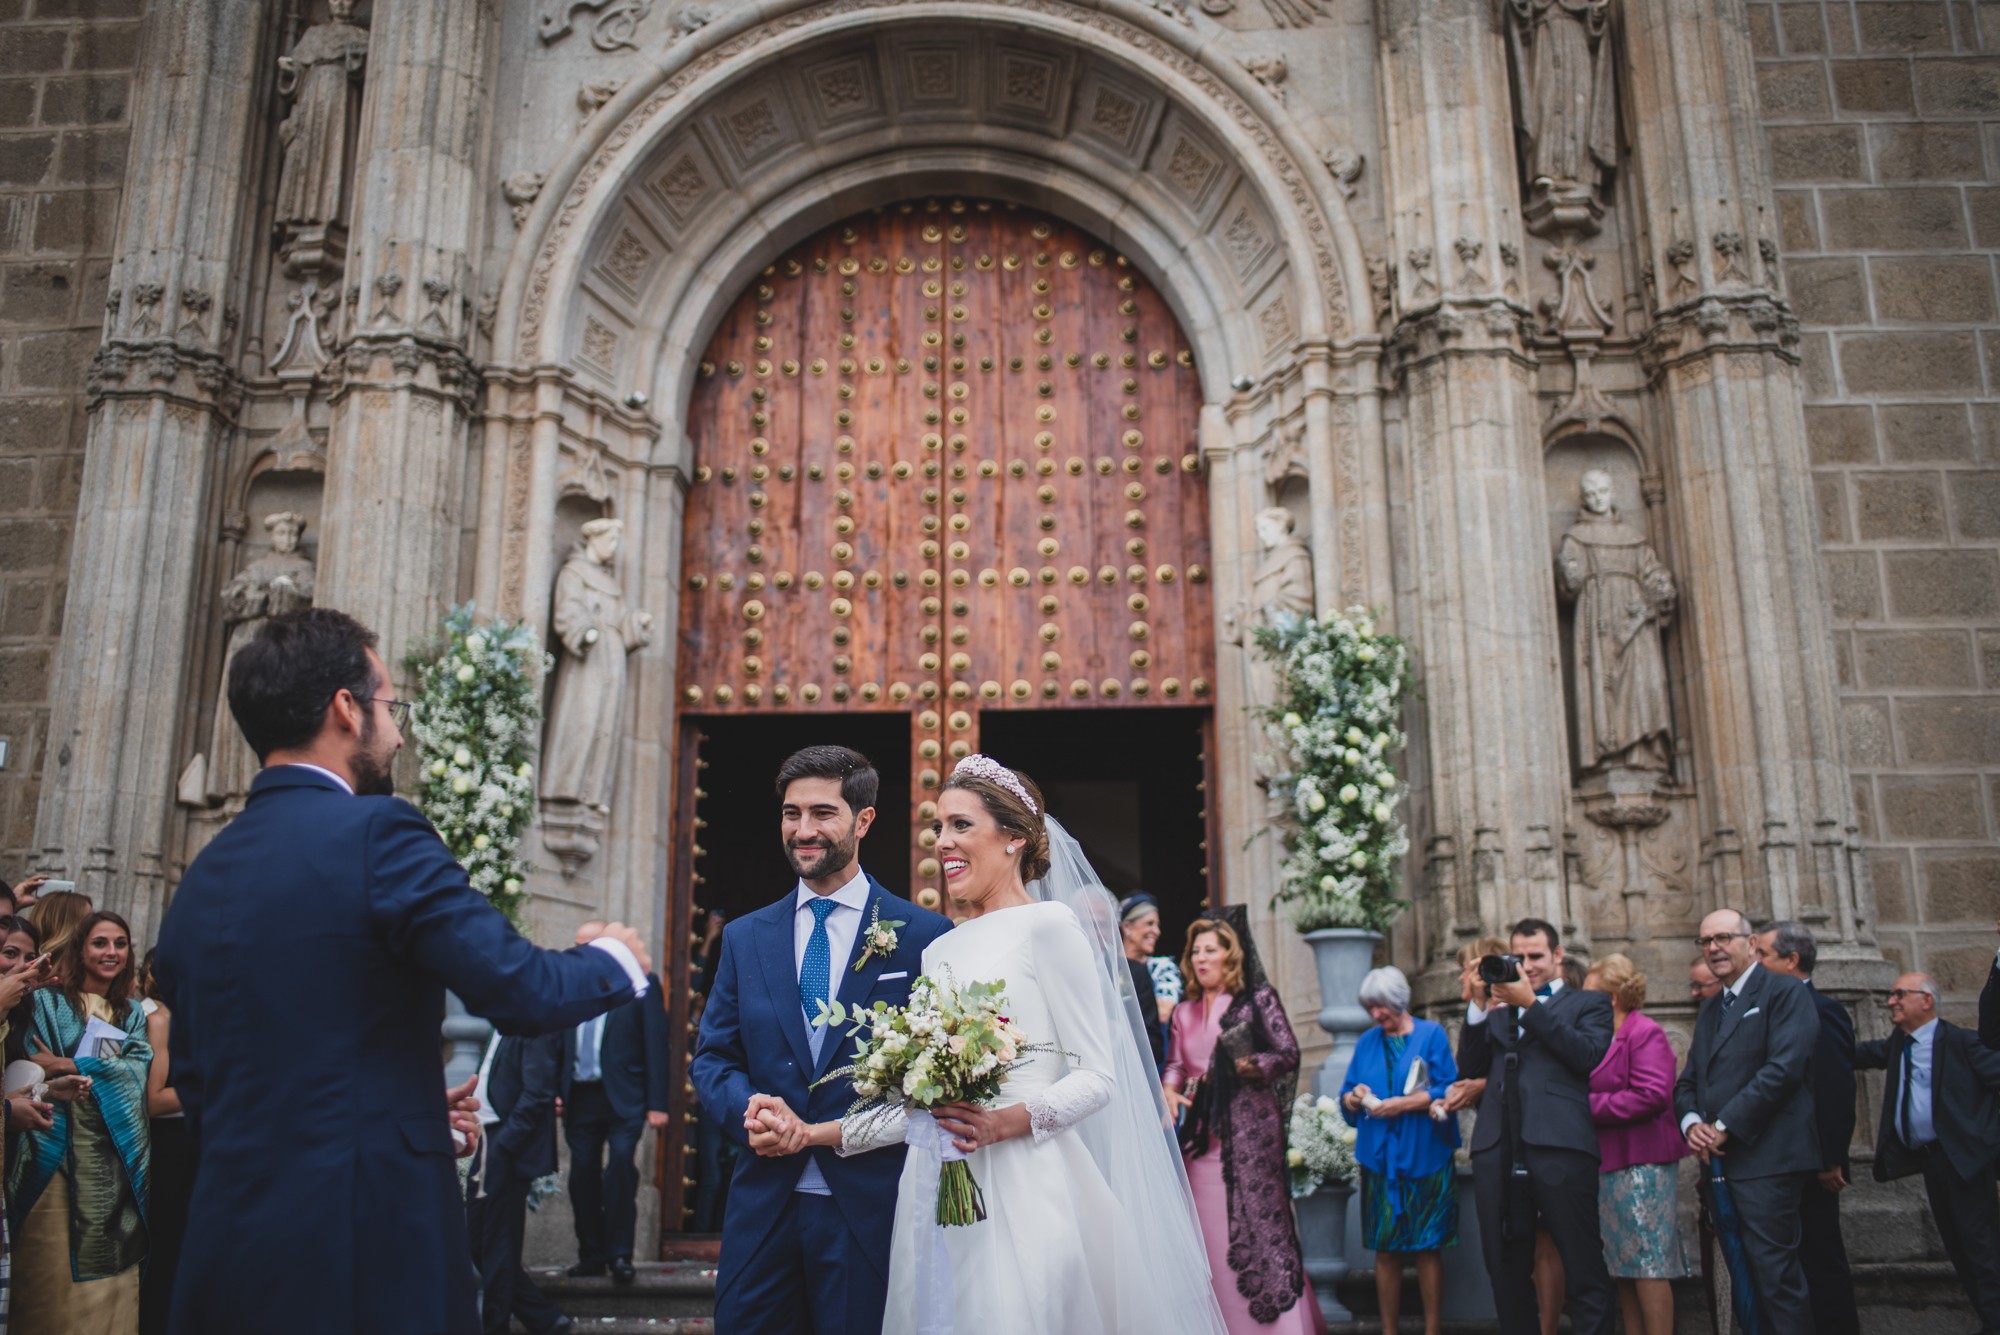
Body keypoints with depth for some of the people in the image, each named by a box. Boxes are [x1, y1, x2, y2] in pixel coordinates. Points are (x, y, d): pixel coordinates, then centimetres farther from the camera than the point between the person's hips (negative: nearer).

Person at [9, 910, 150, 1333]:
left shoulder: (133, 1014, 17)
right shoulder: (48, 1002, 5)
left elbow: (140, 1067, 1)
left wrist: (78, 1068, -13)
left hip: (114, 1153, 3)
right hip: (58, 1150, -3)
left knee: (105, 1263, 2)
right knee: (51, 1264, -6)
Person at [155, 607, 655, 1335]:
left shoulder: (198, 881, 9)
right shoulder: (375, 833, -13)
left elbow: (200, 1088, 17)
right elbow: (520, 991, -18)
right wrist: (614, 961, 3)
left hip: (228, 1248, 7)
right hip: (367, 1244, -7)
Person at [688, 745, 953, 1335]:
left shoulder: (924, 935, -3)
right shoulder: (744, 937, 9)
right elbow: (711, 1057, 9)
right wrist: (745, 1111, -11)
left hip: (873, 1205, -3)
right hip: (763, 1203, 3)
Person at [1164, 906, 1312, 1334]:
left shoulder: (1259, 999, 2)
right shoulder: (1184, 1013, 16)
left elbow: (1289, 1054, -3)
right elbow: (1176, 1064, 11)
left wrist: (1255, 1066, -20)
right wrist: (1169, 1090, -10)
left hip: (1250, 1126, -5)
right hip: (1203, 1132, 5)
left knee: (1257, 1217, -6)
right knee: (1211, 1226, 4)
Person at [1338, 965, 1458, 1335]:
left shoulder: (1432, 1035, 2)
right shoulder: (1367, 1043, 14)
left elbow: (1446, 1091, -7)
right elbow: (1346, 1100, 12)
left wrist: (1403, 1104, -16)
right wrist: (1353, 1097, -10)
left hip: (1425, 1158, -3)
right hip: (1379, 1159, 3)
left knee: (1428, 1248, -1)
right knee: (1385, 1249, 3)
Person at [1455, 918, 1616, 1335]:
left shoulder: (1588, 1003, 14)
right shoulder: (1498, 1008, 23)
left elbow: (1589, 1055, -5)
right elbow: (1470, 1067, 13)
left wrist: (1530, 1005, -8)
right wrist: (1479, 1005, 1)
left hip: (1559, 1145, -4)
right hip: (1497, 1149, 4)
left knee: (1584, 1270, -5)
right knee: (1507, 1273, 9)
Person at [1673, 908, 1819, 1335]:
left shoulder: (1784, 992, -4)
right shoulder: (1709, 1011, 22)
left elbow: (1784, 1067, -16)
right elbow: (1687, 1081, 19)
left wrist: (1725, 1126, -15)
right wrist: (1691, 1123, -3)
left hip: (1765, 1156, -8)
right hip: (1720, 1159, 8)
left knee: (1773, 1271, -11)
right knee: (1745, 1273, 10)